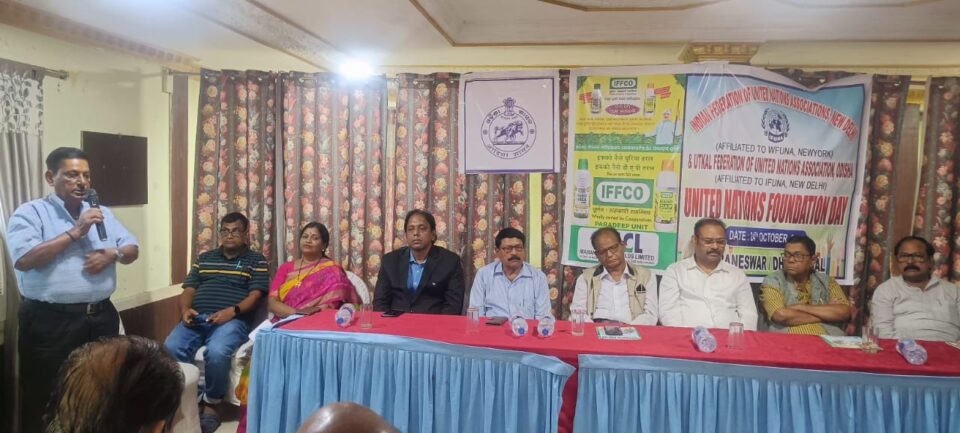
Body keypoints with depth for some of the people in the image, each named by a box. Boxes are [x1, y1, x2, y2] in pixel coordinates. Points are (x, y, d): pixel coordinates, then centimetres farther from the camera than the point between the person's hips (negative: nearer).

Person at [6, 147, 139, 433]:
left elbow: (133, 250, 12)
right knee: (47, 399, 6)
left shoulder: (103, 213, 12)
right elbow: (23, 259, -19)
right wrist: (75, 232, -19)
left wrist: (113, 253, -10)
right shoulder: (30, 213, -5)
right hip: (50, 320, -5)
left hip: (101, 316, 5)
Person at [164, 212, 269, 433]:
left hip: (232, 320, -4)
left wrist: (232, 311, -18)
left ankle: (210, 404, -10)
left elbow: (255, 295, 0)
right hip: (196, 318, 4)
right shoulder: (204, 258, 25)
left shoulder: (256, 260, 11)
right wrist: (185, 310, -3)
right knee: (170, 348, -26)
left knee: (216, 352, -35)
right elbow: (189, 290, 18)